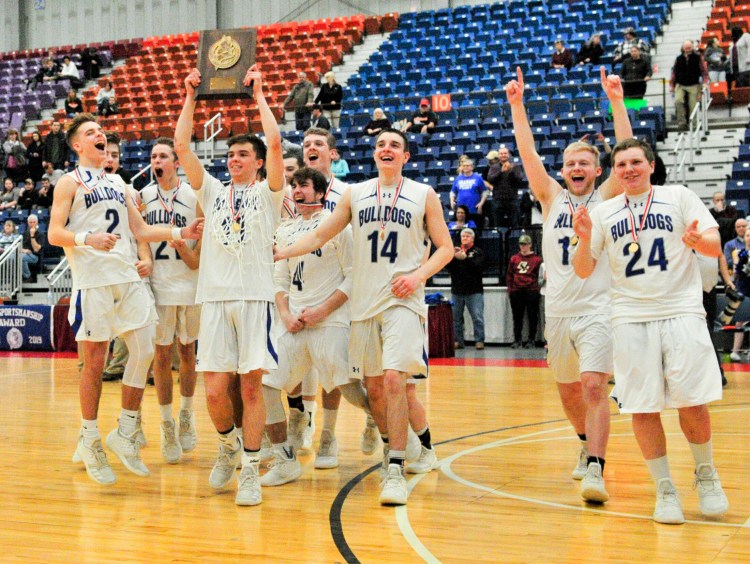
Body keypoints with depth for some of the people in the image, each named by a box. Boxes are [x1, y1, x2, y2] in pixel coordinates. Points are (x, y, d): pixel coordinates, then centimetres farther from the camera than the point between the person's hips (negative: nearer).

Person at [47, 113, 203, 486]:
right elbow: (54, 234, -8)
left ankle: (124, 434, 11)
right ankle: (89, 442, 12)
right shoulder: (70, 182, 2)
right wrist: (88, 239, -26)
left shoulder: (117, 183, 21)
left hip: (128, 277, 6)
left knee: (144, 351, -1)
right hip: (92, 280, -6)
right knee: (94, 361, -1)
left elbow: (140, 230, 21)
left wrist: (181, 233, 8)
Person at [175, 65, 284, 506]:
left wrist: (258, 94, 2)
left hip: (255, 297, -2)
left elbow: (275, 143, -6)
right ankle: (229, 445, 26)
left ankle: (251, 470, 6)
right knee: (215, 390, -2)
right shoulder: (212, 192, 18)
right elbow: (181, 147, 10)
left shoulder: (267, 194, 9)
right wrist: (191, 97, 10)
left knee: (252, 384, -3)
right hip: (215, 298, 3)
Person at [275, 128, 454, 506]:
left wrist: (418, 275, -10)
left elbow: (445, 247, 6)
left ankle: (395, 470, -15)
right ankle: (394, 449, 28)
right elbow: (319, 237, 15)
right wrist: (277, 253, 4)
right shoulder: (355, 194, 12)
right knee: (373, 384, 8)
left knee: (394, 377, -18)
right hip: (364, 301, 4)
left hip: (403, 299, -4)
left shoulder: (423, 195, 5)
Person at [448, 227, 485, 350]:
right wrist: (453, 256, -13)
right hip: (457, 290, 3)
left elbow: (478, 267, -13)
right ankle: (458, 341, 11)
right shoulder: (455, 250, 14)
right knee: (456, 318, 4)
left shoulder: (477, 252, 4)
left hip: (474, 290, -3)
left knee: (477, 317, -6)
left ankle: (479, 341, -1)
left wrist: (465, 258, -23)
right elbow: (448, 267, 4)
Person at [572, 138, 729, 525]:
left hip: (681, 312, -2)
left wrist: (699, 241, -23)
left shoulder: (679, 198, 7)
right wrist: (585, 239, -9)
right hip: (630, 317, 2)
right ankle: (664, 489, 13)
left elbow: (716, 246, 0)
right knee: (643, 407, -1)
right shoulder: (603, 213, 12)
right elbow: (584, 271, 11)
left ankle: (706, 474, 21)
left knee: (692, 402, -4)